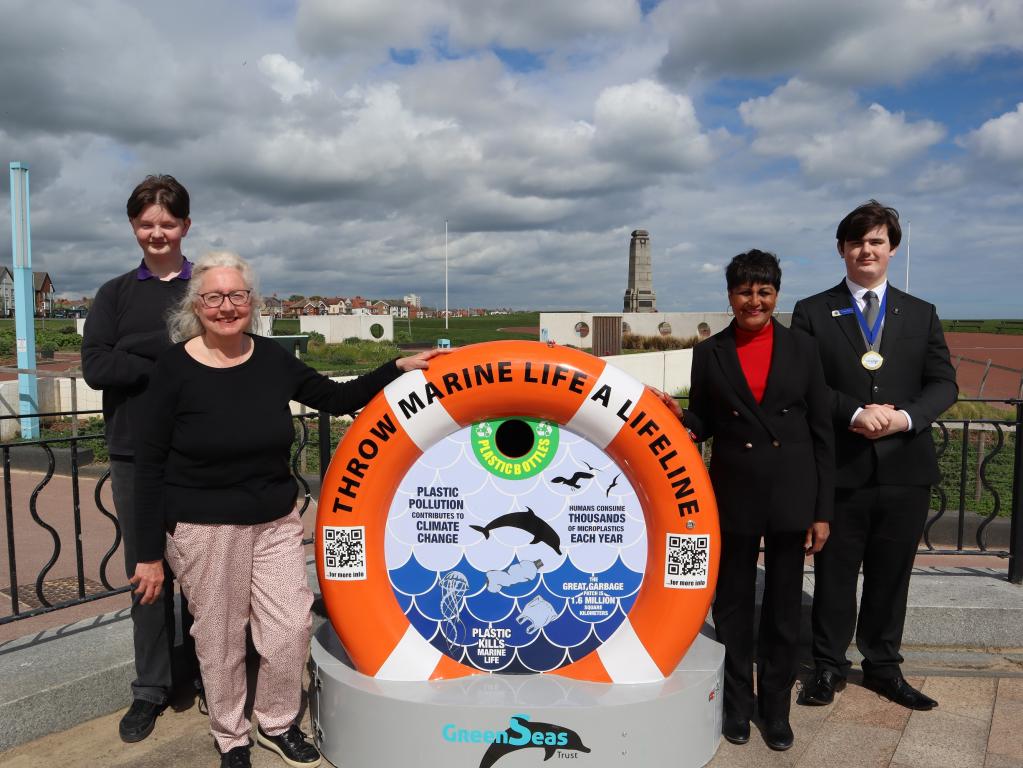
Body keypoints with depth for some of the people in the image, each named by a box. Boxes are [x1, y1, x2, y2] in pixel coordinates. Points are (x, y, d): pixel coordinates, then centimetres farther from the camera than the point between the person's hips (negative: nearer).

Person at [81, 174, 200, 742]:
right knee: (146, 571, 9)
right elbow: (96, 368, -5)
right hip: (135, 455, 2)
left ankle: (203, 673, 26)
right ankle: (152, 688, 24)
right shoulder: (116, 294, 8)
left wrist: (139, 361, -14)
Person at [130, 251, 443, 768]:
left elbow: (336, 399, 9)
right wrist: (150, 553, -7)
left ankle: (277, 725, 35)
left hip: (277, 522, 4)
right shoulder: (176, 367, -11)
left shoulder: (272, 359, -2)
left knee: (291, 628, 7)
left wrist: (399, 369, 0)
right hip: (204, 531, -3)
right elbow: (150, 465, -8)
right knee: (219, 641, 9)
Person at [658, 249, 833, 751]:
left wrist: (822, 509, -2)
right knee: (733, 604, 12)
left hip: (791, 495, 0)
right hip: (733, 495, 0)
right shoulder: (708, 354, 1)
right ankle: (736, 701, 30)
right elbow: (702, 425, 5)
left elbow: (821, 432, 1)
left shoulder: (802, 348, 1)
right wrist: (676, 417, -19)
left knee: (783, 607, 11)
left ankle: (776, 705, 29)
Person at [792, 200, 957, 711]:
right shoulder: (812, 313, 1)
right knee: (835, 574, 9)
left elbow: (944, 384, 4)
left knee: (891, 575, 14)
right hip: (840, 470, -2)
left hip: (905, 470, 3)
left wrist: (905, 416, -14)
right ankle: (829, 667, 26)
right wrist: (855, 413, -19)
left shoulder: (921, 315, 9)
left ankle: (884, 668, 32)